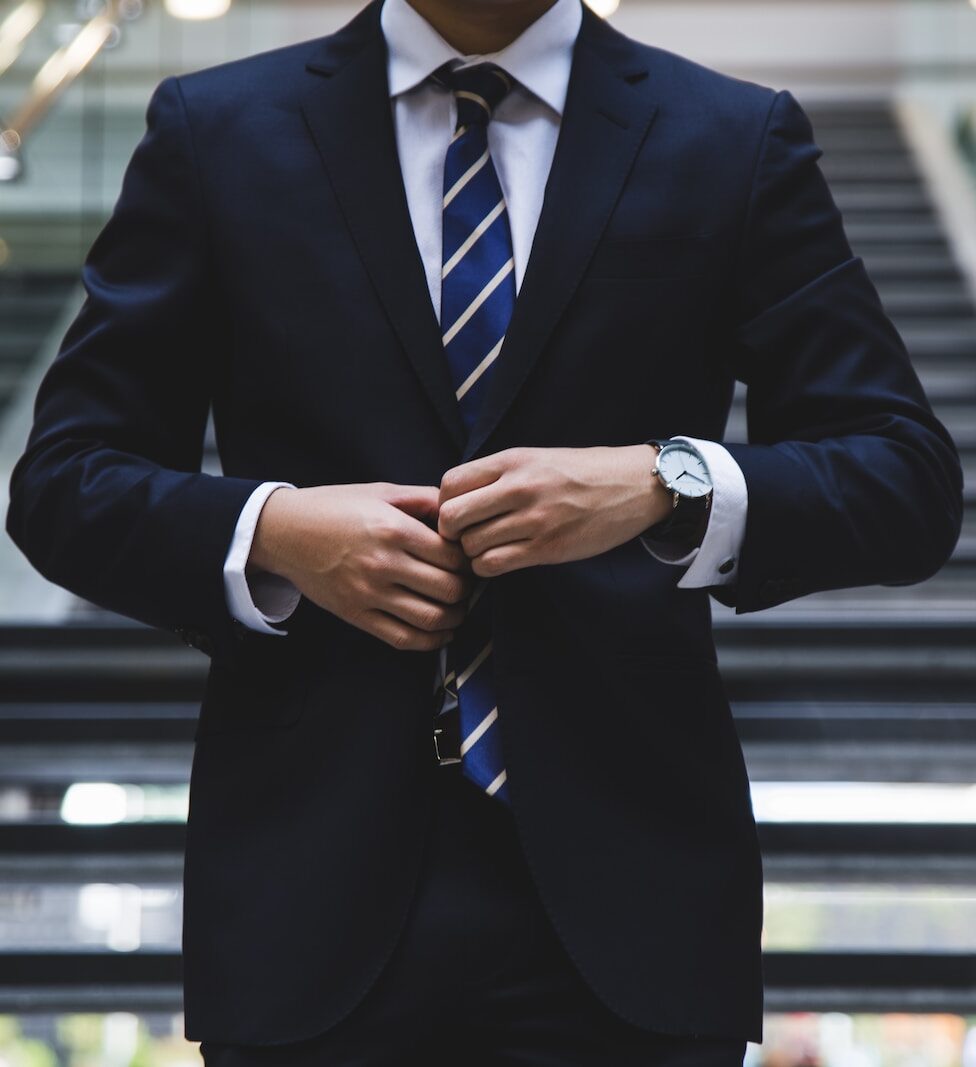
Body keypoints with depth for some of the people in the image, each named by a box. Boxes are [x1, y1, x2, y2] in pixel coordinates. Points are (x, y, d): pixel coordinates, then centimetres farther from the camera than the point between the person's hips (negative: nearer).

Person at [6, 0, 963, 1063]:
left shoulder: (739, 142, 5)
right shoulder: (214, 133, 6)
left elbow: (910, 481, 0)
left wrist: (665, 486, -17)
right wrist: (270, 531, -13)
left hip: (622, 891, 0)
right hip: (316, 886, 0)